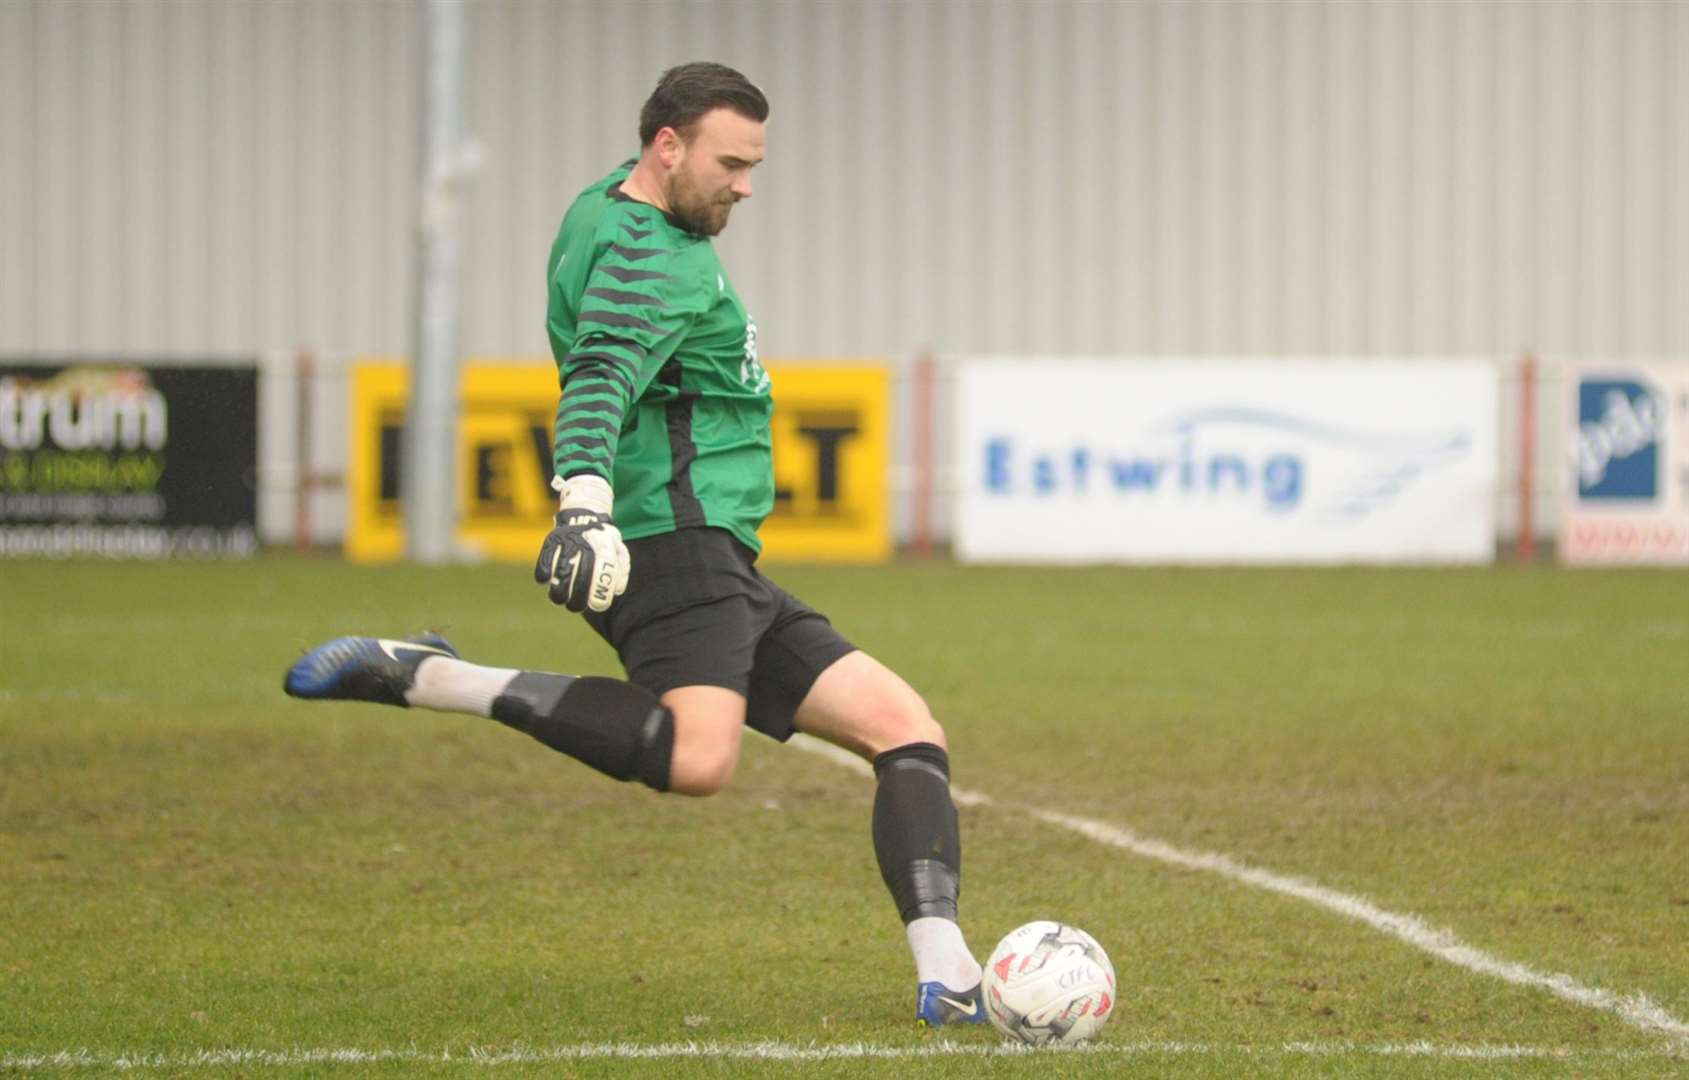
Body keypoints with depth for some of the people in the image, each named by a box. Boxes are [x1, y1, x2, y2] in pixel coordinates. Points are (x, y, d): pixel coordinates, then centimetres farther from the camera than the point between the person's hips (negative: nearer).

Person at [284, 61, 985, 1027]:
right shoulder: (651, 260, -12)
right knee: (698, 758, -34)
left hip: (725, 579, 11)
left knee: (905, 728, 3)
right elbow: (600, 379, -30)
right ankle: (422, 678, -24)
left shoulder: (613, 208, 19)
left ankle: (946, 975, -10)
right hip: (673, 540, -11)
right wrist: (586, 501, -45)